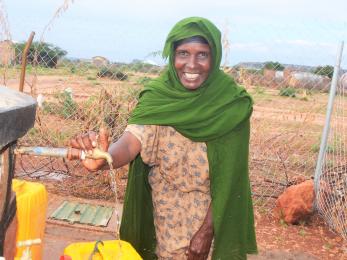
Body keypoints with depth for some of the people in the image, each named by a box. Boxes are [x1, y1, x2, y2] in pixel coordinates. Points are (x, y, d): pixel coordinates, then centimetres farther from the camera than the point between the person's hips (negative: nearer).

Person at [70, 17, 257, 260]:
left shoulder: (232, 104, -18)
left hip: (211, 216, -1)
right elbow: (132, 140, -30)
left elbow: (228, 176, -14)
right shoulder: (157, 96, -15)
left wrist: (207, 231, -14)